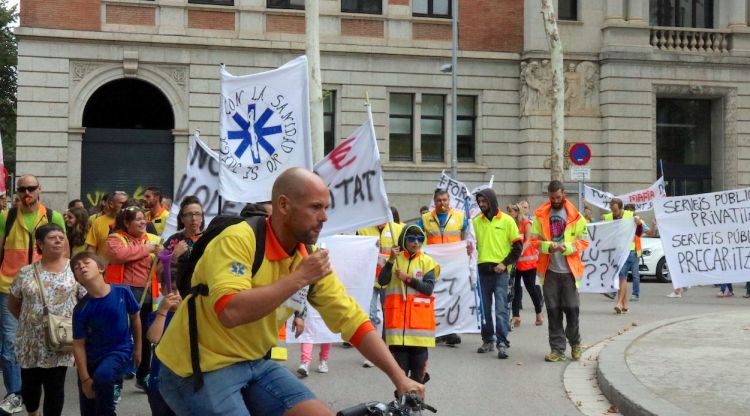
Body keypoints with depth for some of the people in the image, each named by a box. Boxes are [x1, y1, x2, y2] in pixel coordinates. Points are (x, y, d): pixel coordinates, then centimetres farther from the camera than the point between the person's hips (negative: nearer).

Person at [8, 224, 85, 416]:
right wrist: (28, 321, 6)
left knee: (55, 388, 0)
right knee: (29, 384, 14)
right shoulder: (26, 273, 3)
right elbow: (12, 304, 13)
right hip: (30, 342, 3)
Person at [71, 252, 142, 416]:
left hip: (120, 350, -2)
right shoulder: (81, 309, -16)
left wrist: (137, 349, 10)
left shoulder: (122, 292, -16)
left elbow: (134, 318, 3)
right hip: (92, 356, 2)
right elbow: (78, 345, -9)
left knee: (102, 376, -33)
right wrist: (85, 379, -12)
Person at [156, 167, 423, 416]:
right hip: (198, 369, -7)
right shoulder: (237, 240, -20)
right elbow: (230, 312, -34)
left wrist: (399, 377, -3)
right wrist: (299, 277, -28)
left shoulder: (310, 259, 0)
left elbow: (353, 320, 3)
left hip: (254, 364, 7)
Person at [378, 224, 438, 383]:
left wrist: (407, 279, -12)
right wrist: (391, 260, -17)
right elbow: (382, 281, -7)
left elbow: (428, 288, -8)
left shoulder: (427, 261, 2)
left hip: (420, 320, -1)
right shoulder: (395, 259, 7)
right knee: (399, 362, 4)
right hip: (398, 318, 1)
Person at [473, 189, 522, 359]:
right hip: (482, 270, 4)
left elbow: (517, 246, 1)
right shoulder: (476, 222, 9)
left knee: (501, 309, -8)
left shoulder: (507, 220, 0)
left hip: (500, 271, -4)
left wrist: (505, 263, -7)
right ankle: (488, 340, 20)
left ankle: (502, 343, -7)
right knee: (485, 309, 9)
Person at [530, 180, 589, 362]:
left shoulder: (575, 216, 3)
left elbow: (584, 241, 2)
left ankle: (575, 343, 23)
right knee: (553, 310, 4)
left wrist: (567, 248, -15)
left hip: (569, 270, -1)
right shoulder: (540, 216, 6)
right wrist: (548, 246, -15)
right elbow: (534, 240, 5)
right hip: (549, 270, 1)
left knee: (572, 308, 0)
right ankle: (557, 349, 12)